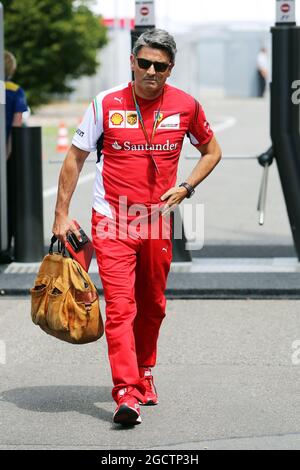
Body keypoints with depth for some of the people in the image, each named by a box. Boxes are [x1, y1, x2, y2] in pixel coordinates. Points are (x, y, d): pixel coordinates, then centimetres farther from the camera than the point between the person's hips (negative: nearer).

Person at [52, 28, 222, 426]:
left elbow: (211, 151, 15)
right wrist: (62, 214, -1)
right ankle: (127, 395, -18)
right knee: (120, 306, -13)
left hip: (157, 221, 3)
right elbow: (75, 157, 2)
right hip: (112, 220, -3)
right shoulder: (106, 104, -6)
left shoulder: (186, 106, -1)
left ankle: (144, 373, 37)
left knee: (152, 307, 14)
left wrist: (185, 187, -2)